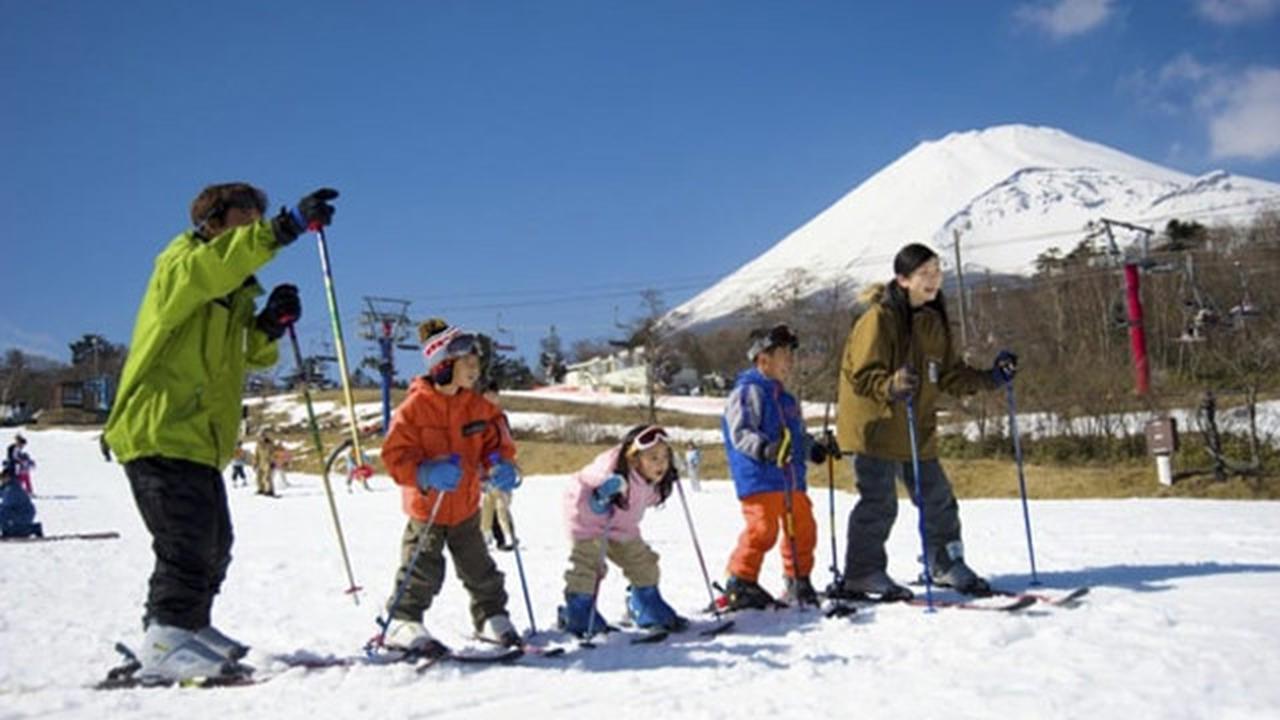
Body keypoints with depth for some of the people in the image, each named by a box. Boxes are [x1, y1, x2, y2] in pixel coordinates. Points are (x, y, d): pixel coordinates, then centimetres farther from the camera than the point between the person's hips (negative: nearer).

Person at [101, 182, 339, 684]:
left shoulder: (234, 291, 22)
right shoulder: (181, 263, -5)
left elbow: (252, 356, 21)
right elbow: (217, 263, -31)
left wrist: (270, 325, -1)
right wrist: (289, 225, -41)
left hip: (198, 440, 9)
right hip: (159, 432, -9)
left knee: (213, 548, 15)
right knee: (189, 545, -16)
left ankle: (189, 630, 29)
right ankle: (166, 647, -14)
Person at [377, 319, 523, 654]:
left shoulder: (478, 407, 0)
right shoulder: (415, 406, -16)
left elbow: (496, 442, 7)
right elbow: (396, 455, -17)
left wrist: (501, 467, -15)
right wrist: (427, 473, -34)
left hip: (466, 504, 5)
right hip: (427, 506, -5)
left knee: (479, 568, 14)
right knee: (422, 571, -6)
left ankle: (491, 617, 29)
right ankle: (401, 622, 8)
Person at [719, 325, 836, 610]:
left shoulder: (785, 399, 21)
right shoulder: (748, 391, -8)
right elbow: (740, 433, -18)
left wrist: (814, 448, 17)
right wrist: (764, 449, -32)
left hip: (792, 479, 9)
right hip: (759, 480, -9)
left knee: (803, 528, 11)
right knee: (762, 529, -12)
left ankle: (799, 582, 27)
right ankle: (740, 584, 1)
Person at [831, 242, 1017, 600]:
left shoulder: (934, 320, 11)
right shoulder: (879, 318, -15)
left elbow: (948, 375, 17)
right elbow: (862, 374, -19)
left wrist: (991, 379, 9)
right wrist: (890, 387, -38)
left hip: (918, 428, 8)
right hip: (875, 426, -8)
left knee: (938, 498, 13)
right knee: (879, 503, -6)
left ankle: (946, 565, 28)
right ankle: (863, 573, 7)